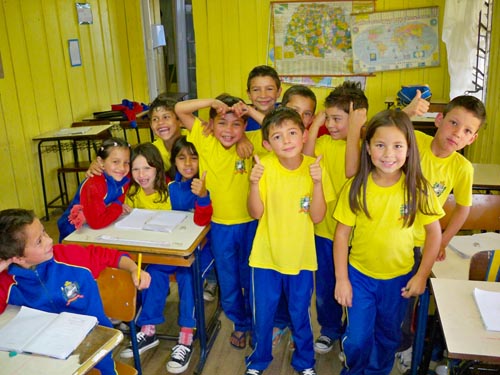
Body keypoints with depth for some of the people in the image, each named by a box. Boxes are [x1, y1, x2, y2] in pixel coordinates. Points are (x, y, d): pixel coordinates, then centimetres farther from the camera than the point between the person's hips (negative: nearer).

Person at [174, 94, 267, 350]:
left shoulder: (251, 142, -12)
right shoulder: (205, 140, -9)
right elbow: (179, 109, -11)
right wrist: (214, 102, -21)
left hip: (249, 223, -1)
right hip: (219, 225, 2)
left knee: (251, 278, 18)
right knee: (228, 280, 19)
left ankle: (254, 323, 42)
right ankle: (239, 324, 43)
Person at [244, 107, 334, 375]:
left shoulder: (314, 167, -11)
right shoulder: (265, 166, -13)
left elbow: (317, 216, -12)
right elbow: (256, 213, -12)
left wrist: (317, 182, -25)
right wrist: (254, 183, -29)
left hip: (301, 256, 1)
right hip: (266, 255, 0)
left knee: (300, 315, 18)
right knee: (262, 316, 15)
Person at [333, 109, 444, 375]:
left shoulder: (418, 189, -14)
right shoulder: (356, 187, -15)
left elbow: (434, 233, -3)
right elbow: (342, 234, -9)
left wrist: (422, 276, -5)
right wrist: (341, 280, -8)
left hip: (399, 278, 1)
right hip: (359, 274, -1)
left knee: (388, 337, 19)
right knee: (357, 338, 4)